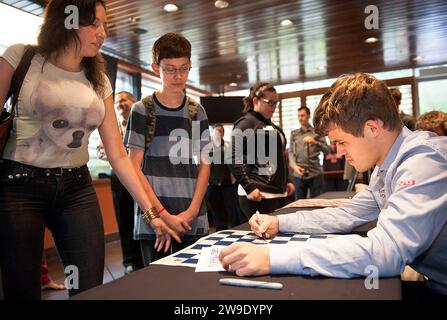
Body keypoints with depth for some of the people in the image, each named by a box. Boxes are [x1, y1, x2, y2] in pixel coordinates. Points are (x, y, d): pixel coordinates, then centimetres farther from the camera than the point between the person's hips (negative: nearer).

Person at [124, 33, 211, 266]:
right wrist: (163, 215, -11)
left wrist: (192, 211, -5)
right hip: (153, 220, -2)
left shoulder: (197, 112, 10)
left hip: (193, 221, 3)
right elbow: (135, 168, -4)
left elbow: (204, 166, 7)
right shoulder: (142, 110, 0)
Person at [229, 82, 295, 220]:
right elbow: (234, 159, -14)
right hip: (259, 195, -8)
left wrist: (287, 181, 19)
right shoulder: (246, 123, -5)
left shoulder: (271, 126, 21)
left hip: (280, 192, 8)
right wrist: (249, 187, -20)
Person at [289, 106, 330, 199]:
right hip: (299, 174, 1)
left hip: (315, 174, -1)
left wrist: (315, 142, -16)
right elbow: (291, 152, 5)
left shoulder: (317, 132, 7)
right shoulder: (294, 133, 12)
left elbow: (327, 151, 1)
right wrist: (294, 166, -13)